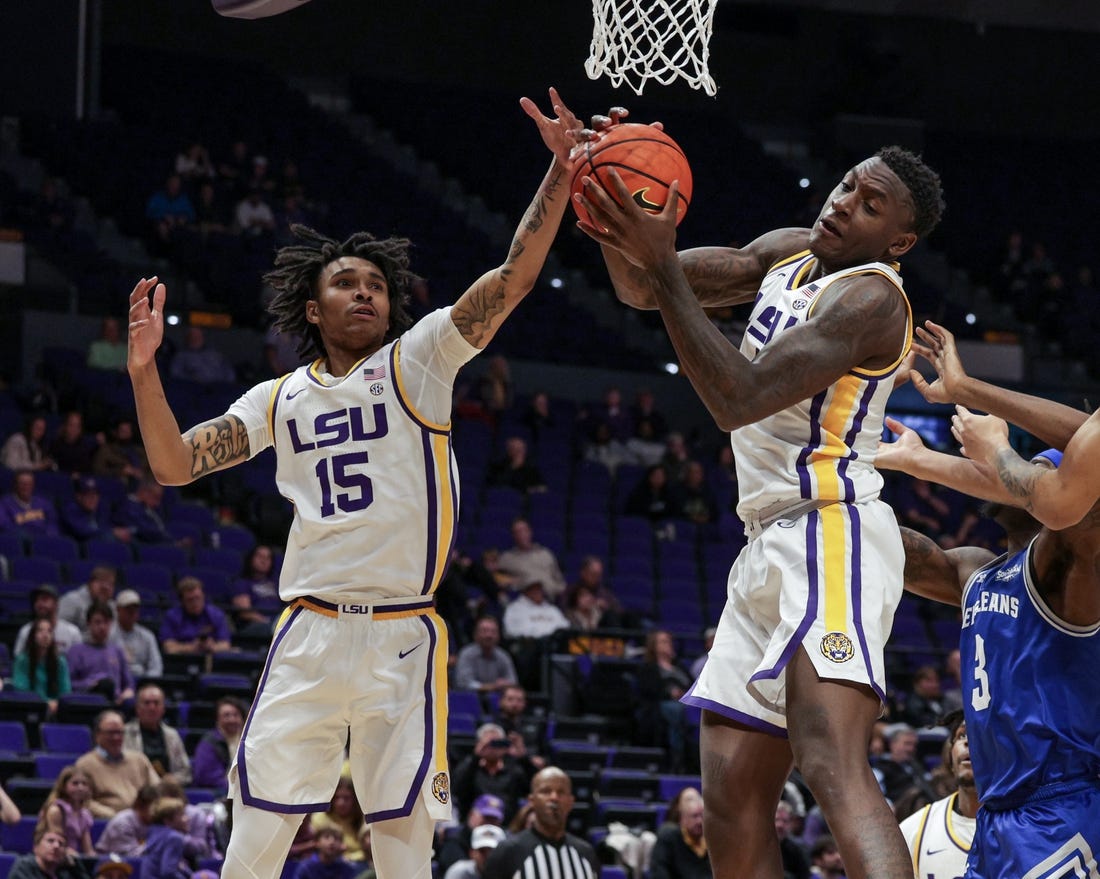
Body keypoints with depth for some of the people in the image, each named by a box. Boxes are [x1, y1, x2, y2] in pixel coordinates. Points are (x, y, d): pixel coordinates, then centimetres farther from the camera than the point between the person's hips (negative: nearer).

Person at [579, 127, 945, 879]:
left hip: (832, 534, -10)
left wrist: (663, 267, -24)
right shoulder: (788, 255, 16)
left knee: (834, 766, -30)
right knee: (733, 801, 5)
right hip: (772, 544, 10)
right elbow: (642, 292, 13)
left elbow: (739, 400, -22)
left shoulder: (870, 296, -12)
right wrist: (617, 230, -9)